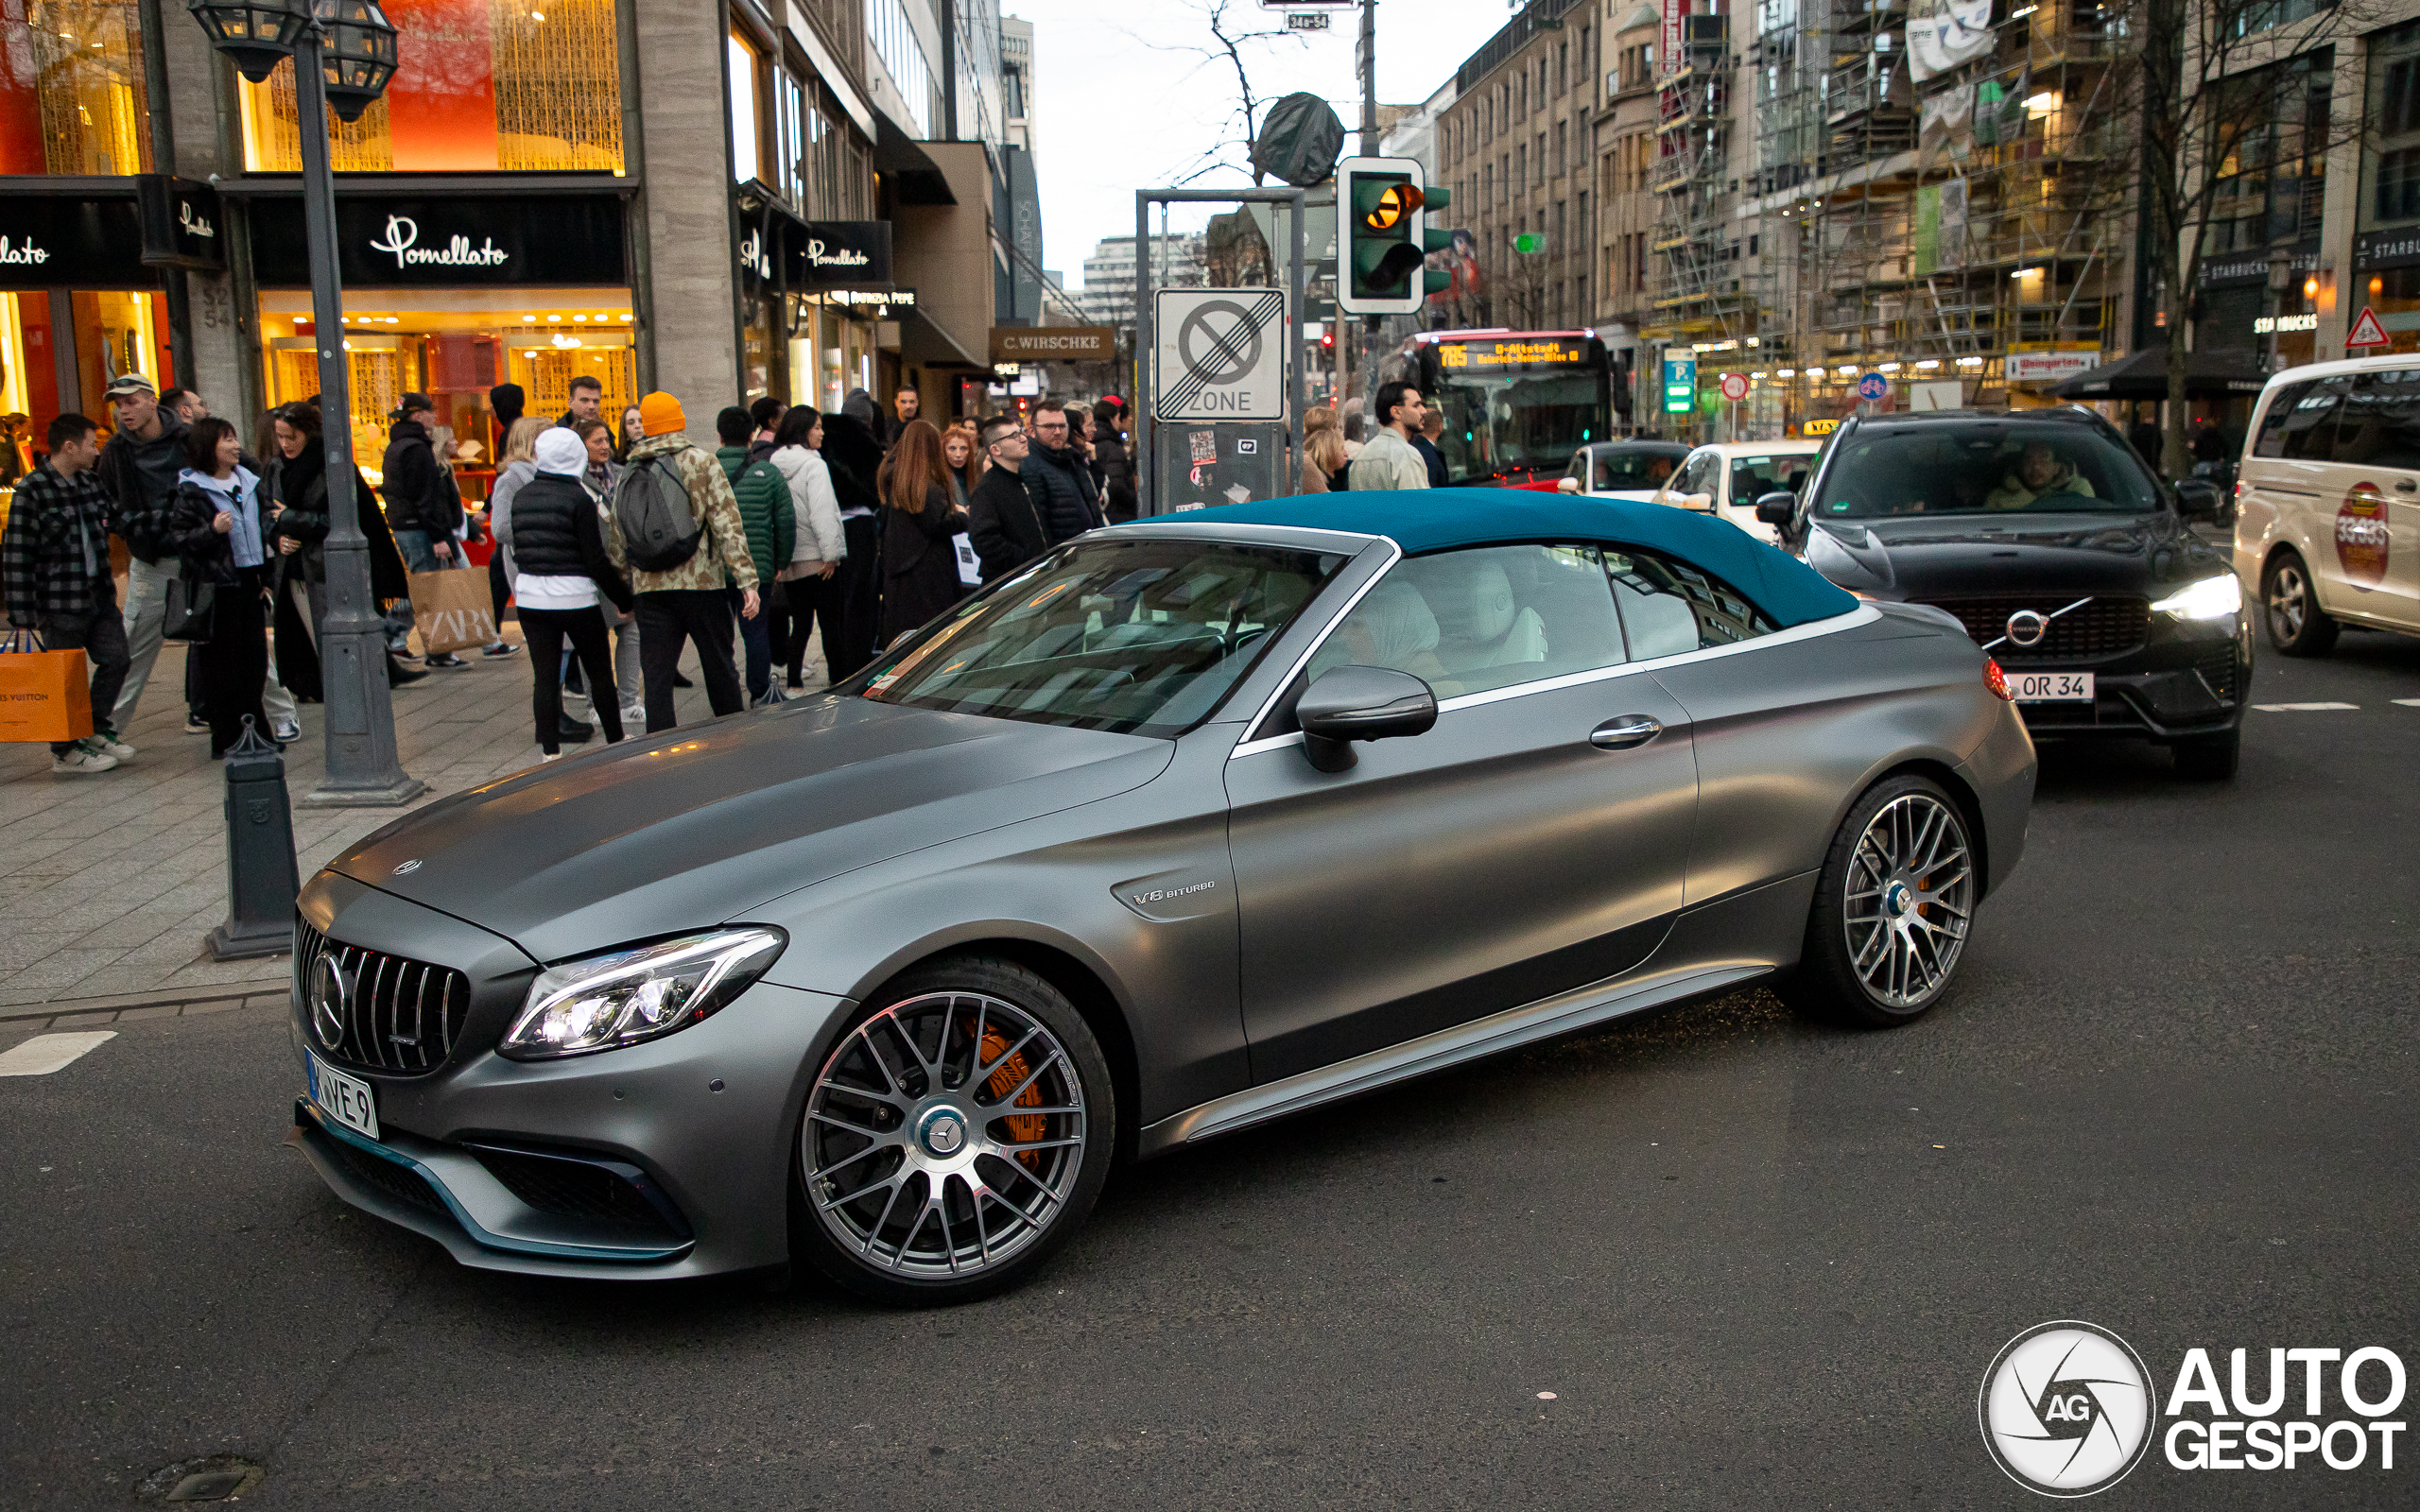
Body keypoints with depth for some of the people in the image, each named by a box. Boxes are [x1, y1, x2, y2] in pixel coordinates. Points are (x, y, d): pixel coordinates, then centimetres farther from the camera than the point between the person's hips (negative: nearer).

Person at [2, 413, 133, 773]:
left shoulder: (92, 482, 9)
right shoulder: (32, 490, -12)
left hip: (99, 593, 7)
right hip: (60, 602, -7)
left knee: (115, 659, 8)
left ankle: (97, 732, 26)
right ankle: (65, 752, 15)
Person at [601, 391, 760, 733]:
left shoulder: (628, 476, 10)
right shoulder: (703, 464, -2)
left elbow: (615, 541, 12)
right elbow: (728, 527, -10)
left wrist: (624, 590, 23)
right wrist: (747, 580, -12)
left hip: (650, 589, 3)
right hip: (702, 585, -2)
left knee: (656, 679, 3)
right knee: (719, 669, 11)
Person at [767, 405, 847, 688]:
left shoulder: (773, 465, 7)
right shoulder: (813, 465, -12)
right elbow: (822, 513, -17)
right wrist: (831, 553, -14)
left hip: (788, 561, 6)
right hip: (816, 558, -6)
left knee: (800, 623, 12)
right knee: (830, 623, 1)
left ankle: (794, 683, 10)